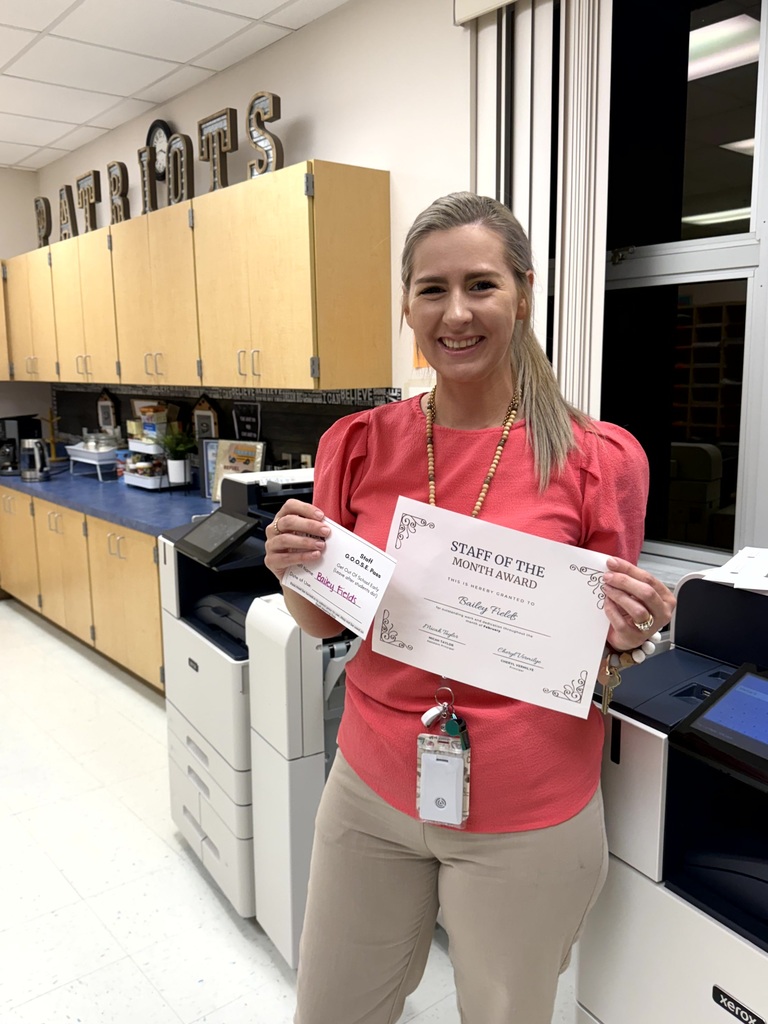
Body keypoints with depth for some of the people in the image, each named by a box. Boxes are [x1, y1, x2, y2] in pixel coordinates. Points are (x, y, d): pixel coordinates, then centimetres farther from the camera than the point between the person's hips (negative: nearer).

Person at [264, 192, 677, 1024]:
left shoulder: (600, 458, -12)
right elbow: (326, 623, 5)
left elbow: (605, 656, 0)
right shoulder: (358, 445, -6)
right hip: (372, 787, 3)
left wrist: (633, 633, -22)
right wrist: (292, 571, -16)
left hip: (527, 815, -2)